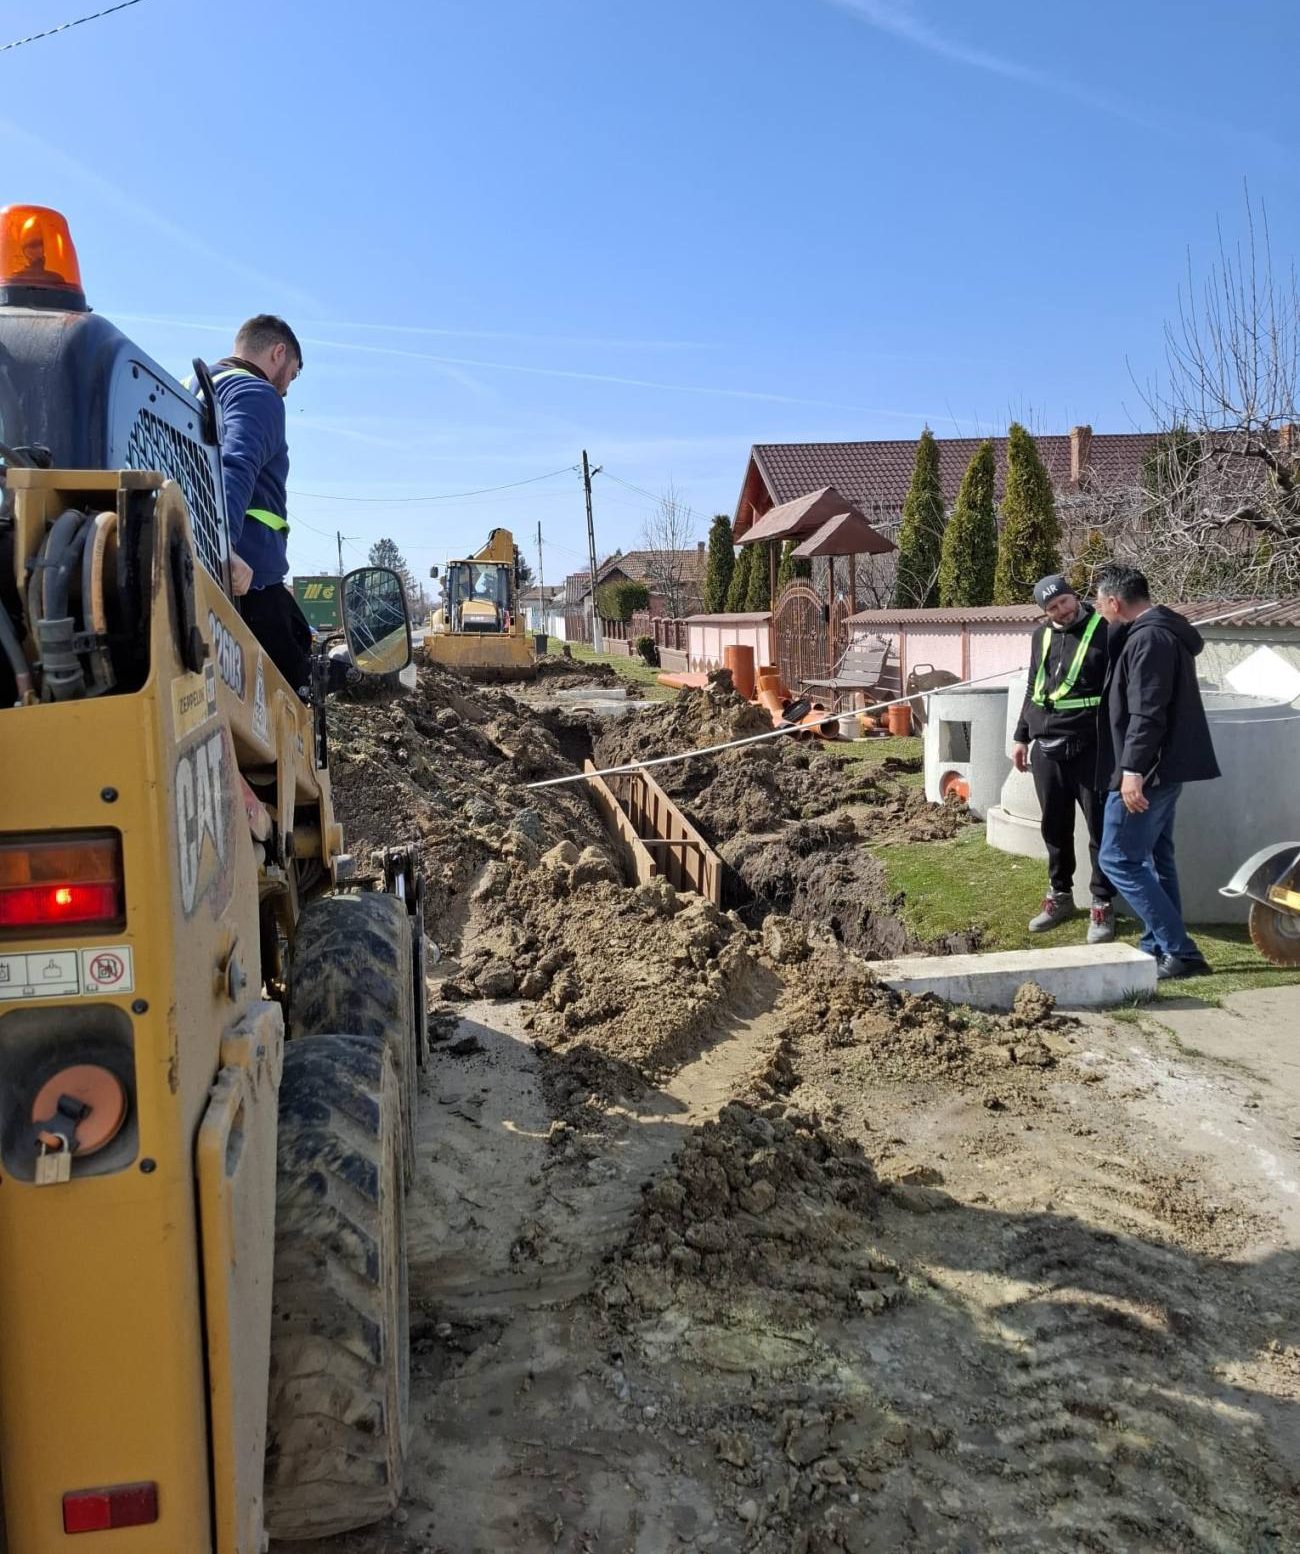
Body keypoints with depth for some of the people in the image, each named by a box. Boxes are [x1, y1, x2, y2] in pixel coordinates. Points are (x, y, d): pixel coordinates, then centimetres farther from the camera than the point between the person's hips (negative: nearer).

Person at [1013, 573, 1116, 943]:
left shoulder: (1104, 631, -6)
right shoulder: (1043, 636, 12)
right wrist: (1022, 736, 19)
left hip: (1089, 749, -5)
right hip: (1046, 749, 5)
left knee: (1100, 829, 0)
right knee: (1055, 828, 13)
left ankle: (1103, 905, 10)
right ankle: (1060, 895, 28)